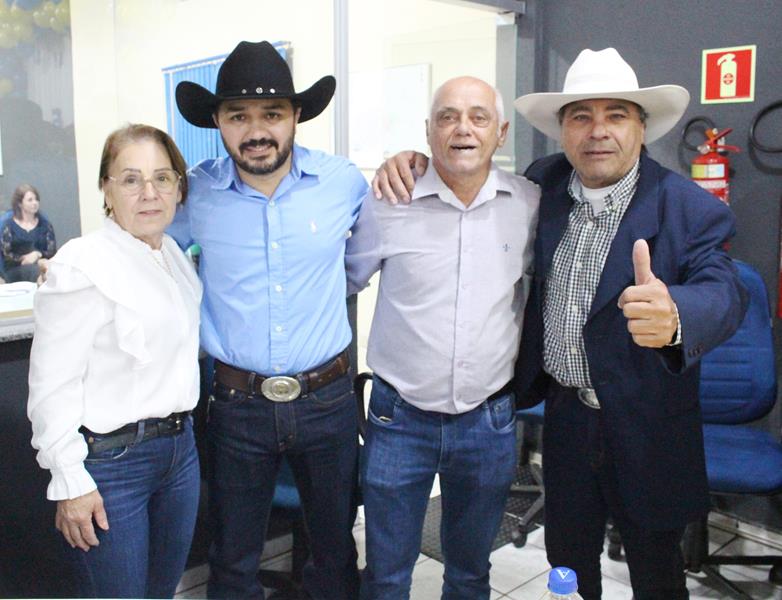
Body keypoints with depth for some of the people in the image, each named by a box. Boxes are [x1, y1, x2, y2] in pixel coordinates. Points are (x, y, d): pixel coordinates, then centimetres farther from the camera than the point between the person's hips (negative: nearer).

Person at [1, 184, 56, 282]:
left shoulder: (45, 224, 16)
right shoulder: (9, 225, 10)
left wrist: (38, 254, -14)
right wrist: (24, 259, -16)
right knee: (36, 270, -38)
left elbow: (52, 251, 7)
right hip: (16, 269, -2)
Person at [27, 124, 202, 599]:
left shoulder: (178, 256, 7)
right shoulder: (83, 265, -16)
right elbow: (52, 382, -16)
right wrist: (70, 481, -16)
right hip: (111, 461, -7)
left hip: (180, 447, 7)